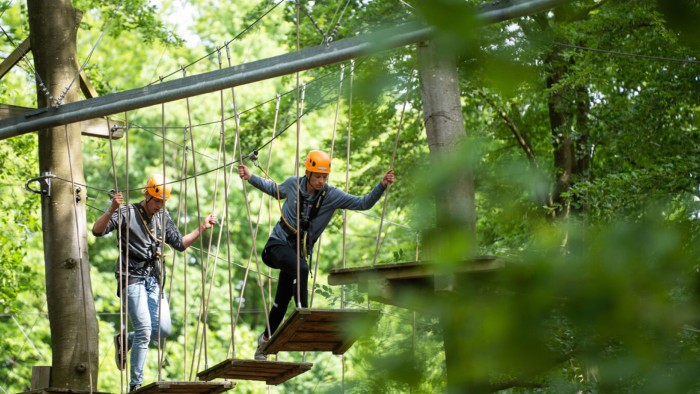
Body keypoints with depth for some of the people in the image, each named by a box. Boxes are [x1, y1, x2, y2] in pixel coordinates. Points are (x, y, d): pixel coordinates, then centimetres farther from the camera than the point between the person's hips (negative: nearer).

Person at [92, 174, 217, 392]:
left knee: (163, 329, -4)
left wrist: (202, 228, 9)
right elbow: (97, 230, -15)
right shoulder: (127, 213, -4)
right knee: (144, 329, -15)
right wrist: (112, 210, -32)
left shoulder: (163, 217, 14)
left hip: (154, 280, 6)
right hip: (132, 279, -6)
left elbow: (180, 244, 19)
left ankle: (124, 340, 24)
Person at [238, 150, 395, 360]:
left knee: (282, 301, 12)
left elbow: (363, 203, -12)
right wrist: (251, 178, 13)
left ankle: (265, 339, 32)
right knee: (301, 268, -36)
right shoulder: (292, 184, -7)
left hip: (299, 251, 3)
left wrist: (382, 185, -26)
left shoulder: (332, 195, -8)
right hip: (278, 244, -3)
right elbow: (275, 190, 17)